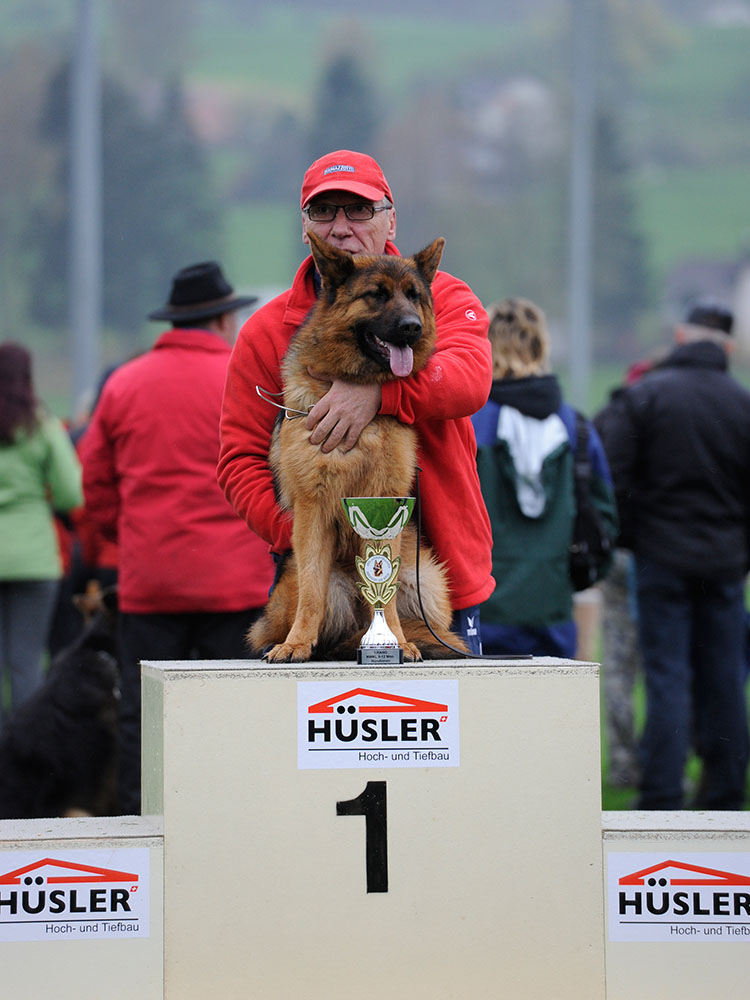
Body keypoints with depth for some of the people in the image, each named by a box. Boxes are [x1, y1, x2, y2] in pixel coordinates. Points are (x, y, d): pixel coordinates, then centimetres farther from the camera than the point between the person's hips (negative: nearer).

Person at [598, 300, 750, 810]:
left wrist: (623, 539, 6)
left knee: (668, 677, -2)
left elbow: (615, 479, -7)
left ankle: (662, 800, -5)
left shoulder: (642, 396, -5)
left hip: (662, 556, -2)